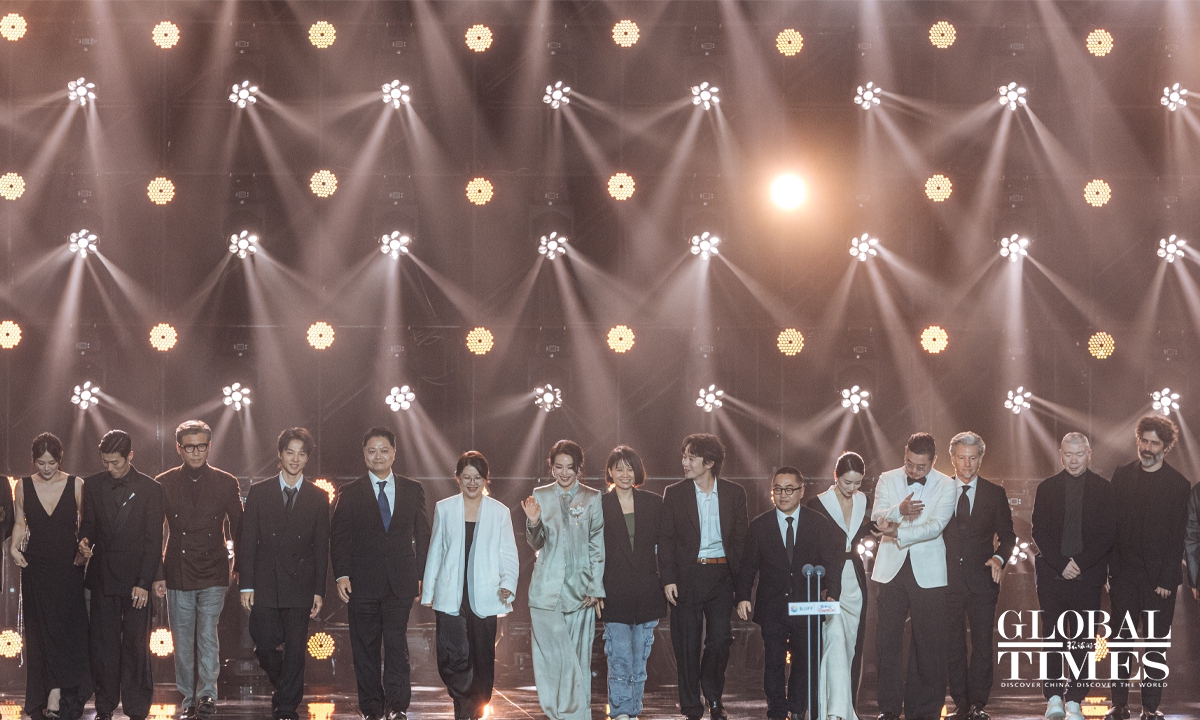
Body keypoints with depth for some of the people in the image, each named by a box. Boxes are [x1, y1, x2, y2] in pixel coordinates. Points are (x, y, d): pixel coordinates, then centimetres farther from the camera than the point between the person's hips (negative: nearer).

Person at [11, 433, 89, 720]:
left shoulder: (76, 485, -1)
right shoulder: (24, 486, 5)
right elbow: (20, 522, 12)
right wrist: (14, 547, -3)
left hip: (69, 566, -2)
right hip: (36, 566, 2)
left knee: (65, 628, -9)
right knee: (39, 630, 3)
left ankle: (57, 694, -8)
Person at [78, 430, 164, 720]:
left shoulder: (150, 488, -1)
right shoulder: (93, 485, 8)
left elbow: (153, 541, -3)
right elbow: (88, 523, 17)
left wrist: (144, 582, -10)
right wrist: (85, 541, -8)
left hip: (135, 579, -3)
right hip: (102, 577, 3)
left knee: (135, 644, -3)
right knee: (103, 643, 4)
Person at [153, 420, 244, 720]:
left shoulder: (226, 482, 3)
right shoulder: (164, 484, 3)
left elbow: (238, 529, 8)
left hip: (213, 574, -1)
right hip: (177, 575, 1)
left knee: (208, 635, -12)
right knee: (183, 643, 4)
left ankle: (207, 695, -11)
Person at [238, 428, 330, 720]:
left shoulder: (318, 497, 6)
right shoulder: (259, 492, 5)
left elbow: (321, 547, 5)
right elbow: (247, 541, 3)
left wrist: (319, 591, 0)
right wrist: (246, 585, -4)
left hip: (300, 586, 0)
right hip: (264, 584, 0)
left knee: (295, 650, 0)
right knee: (265, 646, -4)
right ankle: (281, 686, 25)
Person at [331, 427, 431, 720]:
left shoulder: (413, 490, 10)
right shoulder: (350, 493, 6)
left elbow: (422, 535, 11)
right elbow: (338, 537, 2)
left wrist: (420, 575, 3)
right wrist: (341, 575, -9)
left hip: (401, 583, 0)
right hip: (363, 583, 0)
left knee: (396, 644, -8)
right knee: (365, 649, 4)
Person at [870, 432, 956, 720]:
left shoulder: (945, 486, 0)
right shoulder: (888, 480, 6)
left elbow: (936, 525, -13)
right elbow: (877, 517, -7)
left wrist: (898, 533, -24)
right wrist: (899, 510, -28)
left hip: (928, 573, -2)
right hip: (892, 569, 2)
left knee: (928, 643, 0)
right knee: (887, 639, 0)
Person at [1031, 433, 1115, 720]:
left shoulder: (1103, 489, 5)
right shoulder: (1046, 488, 9)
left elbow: (1108, 534, -1)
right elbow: (1039, 532, 3)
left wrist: (1080, 563, -11)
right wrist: (1061, 565, -9)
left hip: (1088, 576, -1)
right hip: (1051, 575, 1)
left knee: (1082, 640, 0)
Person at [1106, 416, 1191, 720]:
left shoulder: (1178, 484, -1)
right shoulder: (1122, 476, 7)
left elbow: (1178, 536, -3)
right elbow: (1111, 524, 6)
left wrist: (1167, 579, -9)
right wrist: (1110, 569, -1)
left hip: (1159, 577, -2)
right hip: (1124, 574, 2)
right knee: (1122, 641, 4)